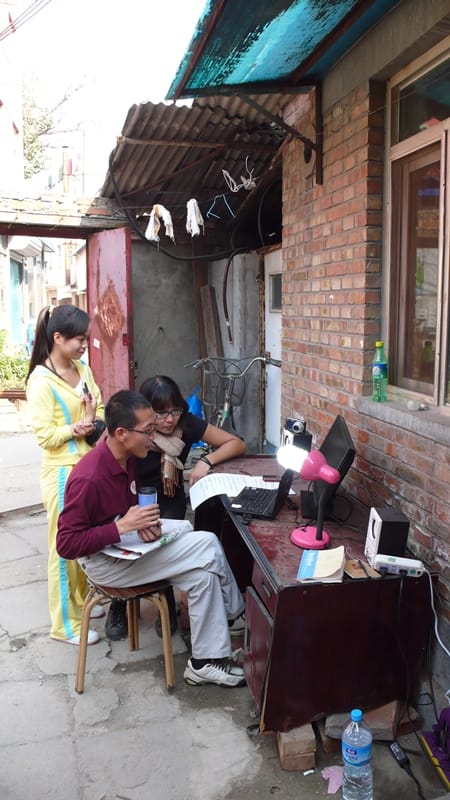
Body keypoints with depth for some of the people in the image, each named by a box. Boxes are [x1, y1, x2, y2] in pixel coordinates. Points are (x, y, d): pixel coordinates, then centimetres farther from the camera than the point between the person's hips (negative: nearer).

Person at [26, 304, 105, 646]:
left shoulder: (83, 370, 7)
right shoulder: (41, 380, -15)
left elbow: (99, 409, 14)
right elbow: (45, 435, -17)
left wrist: (98, 424, -6)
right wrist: (79, 428, -24)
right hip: (63, 472, -7)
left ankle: (82, 600, 36)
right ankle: (65, 624, 17)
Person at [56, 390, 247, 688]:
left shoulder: (127, 458, -3)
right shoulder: (88, 479, -28)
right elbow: (66, 544, -24)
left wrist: (145, 521, -8)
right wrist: (123, 526, -30)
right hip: (104, 560, -8)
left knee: (202, 573, -10)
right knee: (207, 547, -17)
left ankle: (206, 662, 1)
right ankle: (236, 614, 4)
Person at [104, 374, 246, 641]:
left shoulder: (187, 424, -15)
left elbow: (237, 444, -12)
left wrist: (207, 461, -27)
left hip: (170, 501, 1)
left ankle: (167, 607, 2)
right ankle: (118, 606, 5)